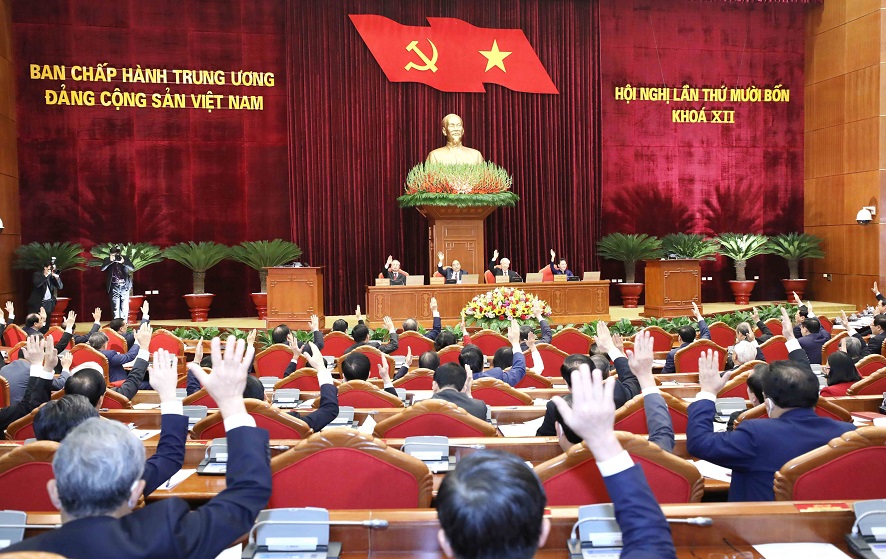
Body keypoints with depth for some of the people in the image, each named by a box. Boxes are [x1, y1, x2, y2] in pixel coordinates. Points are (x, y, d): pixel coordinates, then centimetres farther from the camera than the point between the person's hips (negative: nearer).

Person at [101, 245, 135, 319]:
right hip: (114, 287, -1)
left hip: (125, 286, 1)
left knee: (124, 307, 4)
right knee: (115, 307, -3)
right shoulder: (107, 260, 3)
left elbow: (133, 268, -10)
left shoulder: (125, 258, 2)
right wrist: (110, 261, -22)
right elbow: (102, 269, -13)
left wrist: (123, 262, -21)